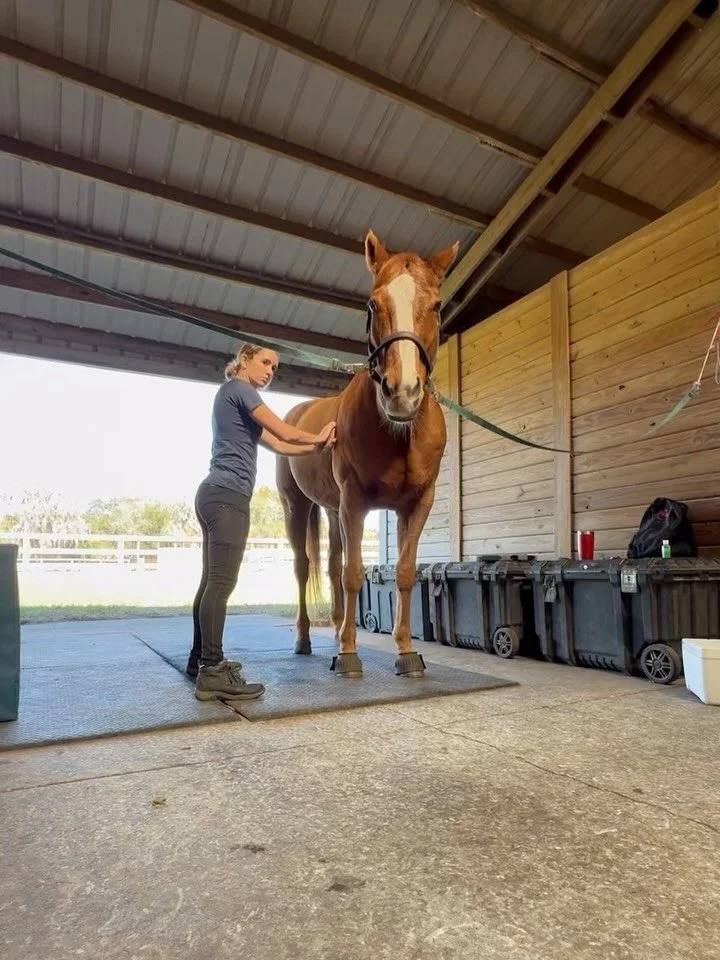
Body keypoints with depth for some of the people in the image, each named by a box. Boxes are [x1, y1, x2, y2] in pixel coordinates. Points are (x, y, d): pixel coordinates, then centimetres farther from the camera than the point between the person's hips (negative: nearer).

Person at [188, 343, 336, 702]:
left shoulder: (234, 397, 27)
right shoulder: (238, 388, -2)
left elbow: (279, 446, 22)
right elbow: (285, 432, -7)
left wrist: (319, 446, 14)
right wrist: (317, 438, 11)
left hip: (214, 494, 10)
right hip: (228, 495, -10)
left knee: (212, 581, 13)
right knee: (222, 583, -13)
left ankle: (200, 659, 22)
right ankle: (211, 673, -12)